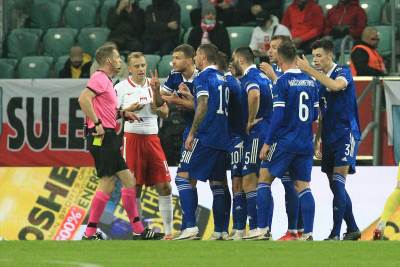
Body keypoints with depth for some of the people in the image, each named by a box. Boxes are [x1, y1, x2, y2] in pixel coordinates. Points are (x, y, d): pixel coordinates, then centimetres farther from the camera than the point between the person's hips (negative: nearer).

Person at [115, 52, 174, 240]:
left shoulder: (153, 85, 10)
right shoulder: (121, 88, 1)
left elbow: (164, 114, 4)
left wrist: (156, 92, -8)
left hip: (152, 138, 3)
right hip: (132, 138, -3)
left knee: (164, 186, -2)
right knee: (134, 187, -3)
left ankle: (168, 232, 3)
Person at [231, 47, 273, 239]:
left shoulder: (249, 77, -11)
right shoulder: (263, 76, 18)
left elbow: (254, 96, -32)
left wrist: (251, 121, -19)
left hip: (257, 132, -10)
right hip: (269, 132, 10)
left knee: (249, 182, -9)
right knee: (262, 183, 13)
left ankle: (256, 228, -14)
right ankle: (265, 227, 13)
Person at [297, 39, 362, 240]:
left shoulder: (343, 73, -7)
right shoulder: (319, 79, 15)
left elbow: (336, 85, -33)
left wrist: (309, 70, -31)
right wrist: (317, 140, 18)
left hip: (345, 135, -8)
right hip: (329, 138, 8)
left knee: (338, 183, -15)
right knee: (336, 187, 9)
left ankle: (335, 234, -17)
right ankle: (352, 229, 19)